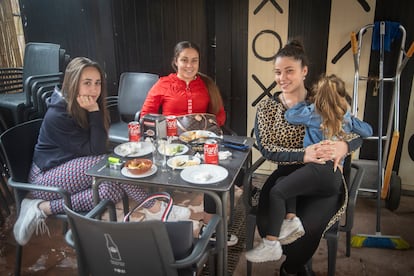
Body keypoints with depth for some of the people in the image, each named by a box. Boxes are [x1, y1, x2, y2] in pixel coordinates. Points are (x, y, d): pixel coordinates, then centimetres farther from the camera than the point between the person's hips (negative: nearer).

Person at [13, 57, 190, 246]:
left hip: (70, 169, 8)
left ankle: (43, 208, -13)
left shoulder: (85, 107, 1)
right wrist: (95, 112, -26)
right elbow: (95, 150, -24)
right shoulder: (58, 115, -23)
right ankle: (154, 209, -16)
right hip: (46, 176, -8)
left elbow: (98, 148, 1)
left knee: (113, 190, -22)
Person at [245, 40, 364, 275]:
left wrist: (343, 145, -24)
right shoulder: (266, 107, 3)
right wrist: (304, 155, -26)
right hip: (287, 175, 2)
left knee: (305, 229, -25)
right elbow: (267, 149, -9)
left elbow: (358, 133, 1)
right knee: (269, 225, -23)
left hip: (323, 177, -1)